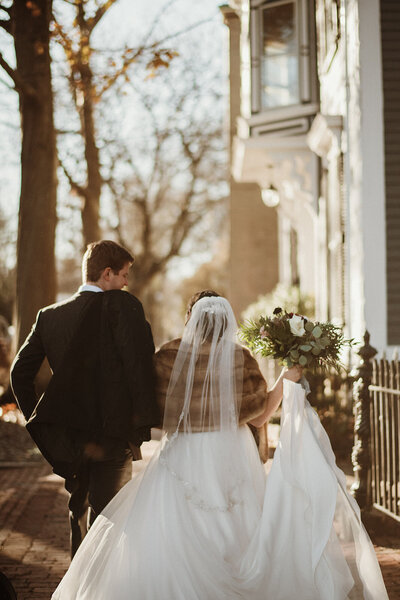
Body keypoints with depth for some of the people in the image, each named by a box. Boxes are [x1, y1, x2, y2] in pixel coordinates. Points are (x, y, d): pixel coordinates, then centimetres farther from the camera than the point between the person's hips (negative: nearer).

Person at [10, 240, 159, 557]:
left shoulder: (50, 315, 9)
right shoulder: (122, 305, -9)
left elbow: (20, 372, 12)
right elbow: (138, 362, -18)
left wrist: (37, 419, 19)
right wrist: (145, 421, -13)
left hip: (66, 433, 6)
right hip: (112, 432, -6)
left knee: (80, 510, 23)